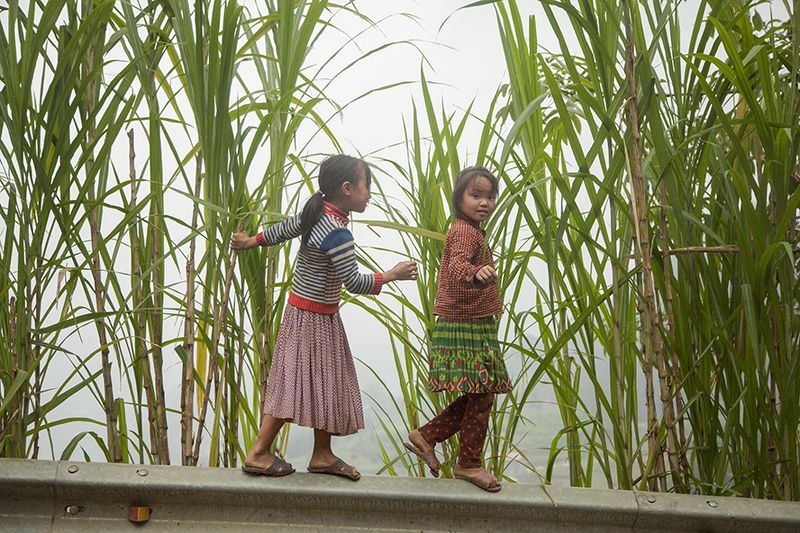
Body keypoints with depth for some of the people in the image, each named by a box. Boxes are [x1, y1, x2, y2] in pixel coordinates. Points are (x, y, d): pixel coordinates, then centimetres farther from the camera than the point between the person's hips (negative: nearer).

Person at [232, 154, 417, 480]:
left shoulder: (313, 213, 4)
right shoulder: (338, 234, -23)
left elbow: (282, 230, 18)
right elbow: (353, 282, -23)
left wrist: (252, 241, 32)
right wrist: (392, 275, -12)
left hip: (303, 310, 10)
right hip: (314, 317, -10)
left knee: (325, 383, 13)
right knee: (296, 383, -3)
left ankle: (322, 454, 23)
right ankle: (259, 454, 6)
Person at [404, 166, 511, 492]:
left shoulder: (470, 231, 18)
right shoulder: (465, 231, -15)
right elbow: (457, 265, -36)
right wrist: (475, 273, -57)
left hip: (473, 325, 10)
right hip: (465, 327, -10)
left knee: (477, 397, 13)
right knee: (481, 395, -3)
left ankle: (426, 437, 21)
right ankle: (469, 463, 12)